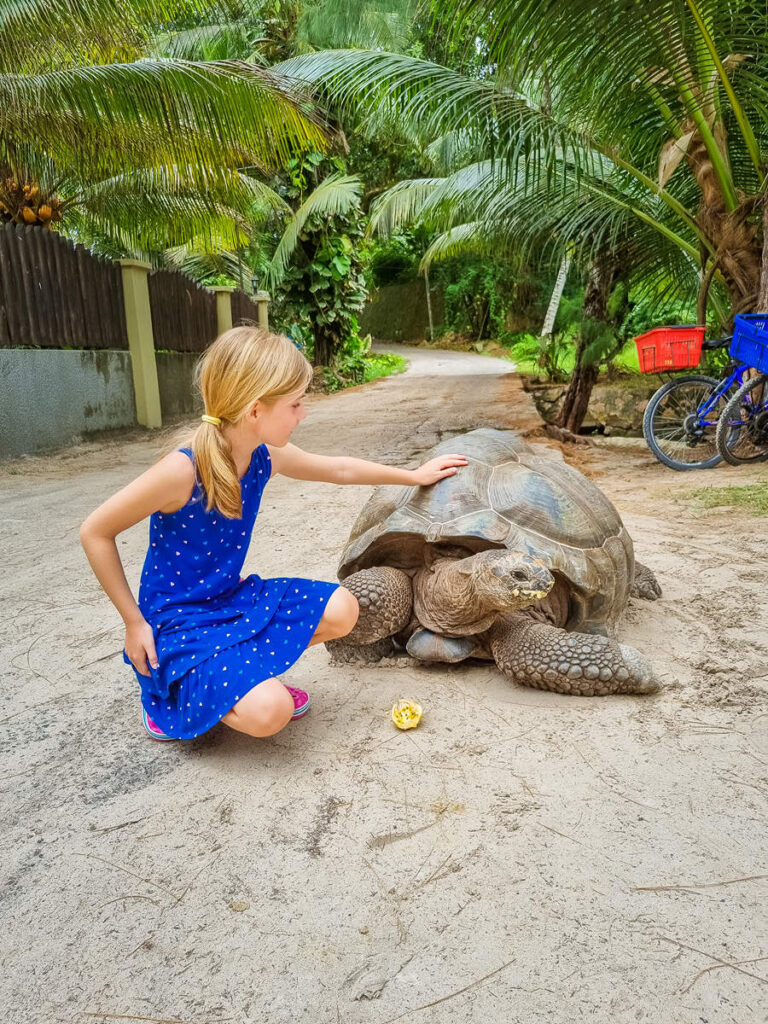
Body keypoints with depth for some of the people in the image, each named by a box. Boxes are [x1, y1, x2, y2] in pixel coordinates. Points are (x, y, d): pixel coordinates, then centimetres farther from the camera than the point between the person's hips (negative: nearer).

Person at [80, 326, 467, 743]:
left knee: (340, 610, -6)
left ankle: (249, 674, 11)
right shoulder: (182, 471, -28)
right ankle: (167, 696, 5)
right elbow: (95, 532, -17)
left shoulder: (266, 456, -7)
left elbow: (338, 468, 11)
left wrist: (416, 475, 19)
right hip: (178, 621, -7)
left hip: (235, 599, 7)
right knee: (268, 712, -24)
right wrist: (134, 623, -13)